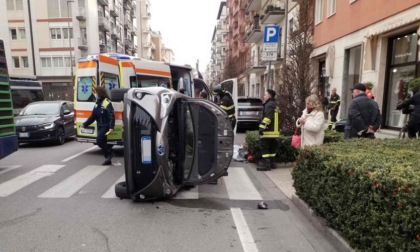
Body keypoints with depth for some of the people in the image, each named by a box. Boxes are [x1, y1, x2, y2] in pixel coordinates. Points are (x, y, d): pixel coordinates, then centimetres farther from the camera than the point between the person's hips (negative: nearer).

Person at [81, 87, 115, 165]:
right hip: (99, 126, 9)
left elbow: (111, 116, -21)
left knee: (99, 140, -20)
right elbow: (93, 116, 18)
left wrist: (111, 127, -31)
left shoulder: (107, 103, -13)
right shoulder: (97, 103, 12)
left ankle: (109, 153, -1)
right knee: (102, 142, 9)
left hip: (105, 126, -8)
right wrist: (85, 124, 14)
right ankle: (108, 159, 18)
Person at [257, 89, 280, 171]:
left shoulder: (269, 105, -11)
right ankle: (272, 163, 22)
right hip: (274, 131, 10)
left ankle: (265, 164, -6)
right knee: (272, 148, 14)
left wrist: (262, 127, -27)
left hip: (268, 131, -10)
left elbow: (268, 117, -24)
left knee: (264, 147, -7)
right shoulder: (274, 105, 21)